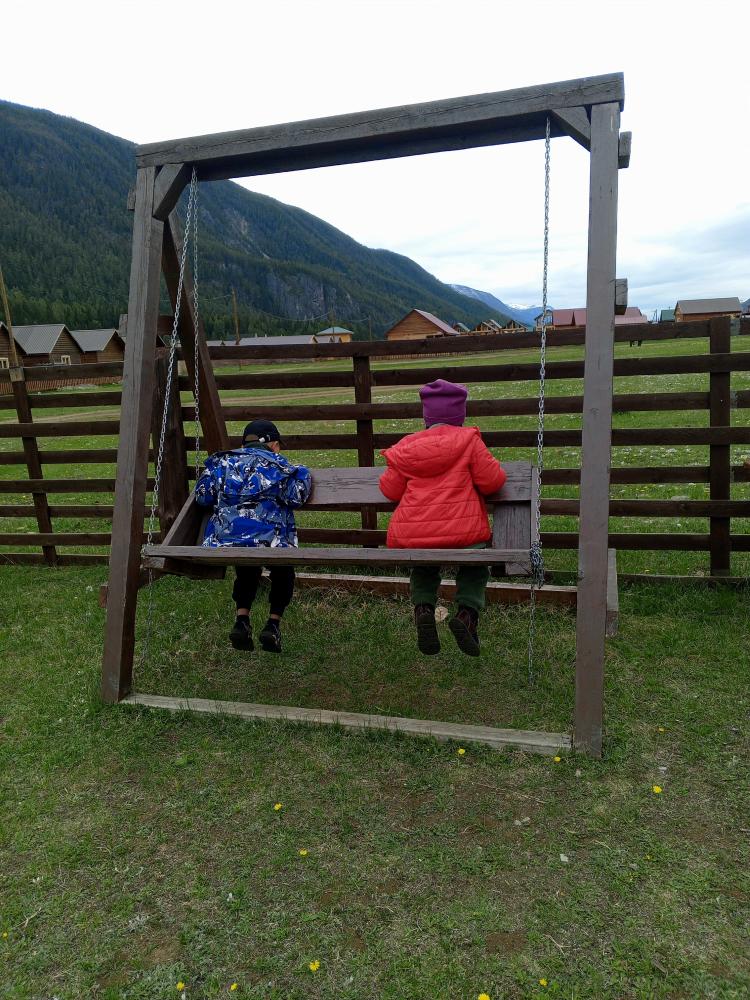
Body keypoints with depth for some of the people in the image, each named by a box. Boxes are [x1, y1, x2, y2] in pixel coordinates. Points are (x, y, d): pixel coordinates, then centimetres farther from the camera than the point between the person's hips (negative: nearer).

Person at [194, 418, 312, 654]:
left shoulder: (223, 462, 17)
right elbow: (294, 498, -1)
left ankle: (242, 619, 19)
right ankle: (273, 623, 14)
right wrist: (301, 474, 17)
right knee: (283, 569, 26)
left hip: (224, 539, 3)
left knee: (247, 567, 33)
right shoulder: (278, 464, 8)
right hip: (267, 539, -3)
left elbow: (203, 497, 14)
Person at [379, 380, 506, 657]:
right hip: (462, 535, -2)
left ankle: (423, 607, 6)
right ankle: (467, 611, 2)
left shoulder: (405, 448, 7)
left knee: (423, 570, 34)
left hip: (412, 538, 2)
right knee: (475, 569, 28)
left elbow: (390, 490, 10)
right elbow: (491, 480, -3)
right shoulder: (467, 440, -1)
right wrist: (494, 467, 20)